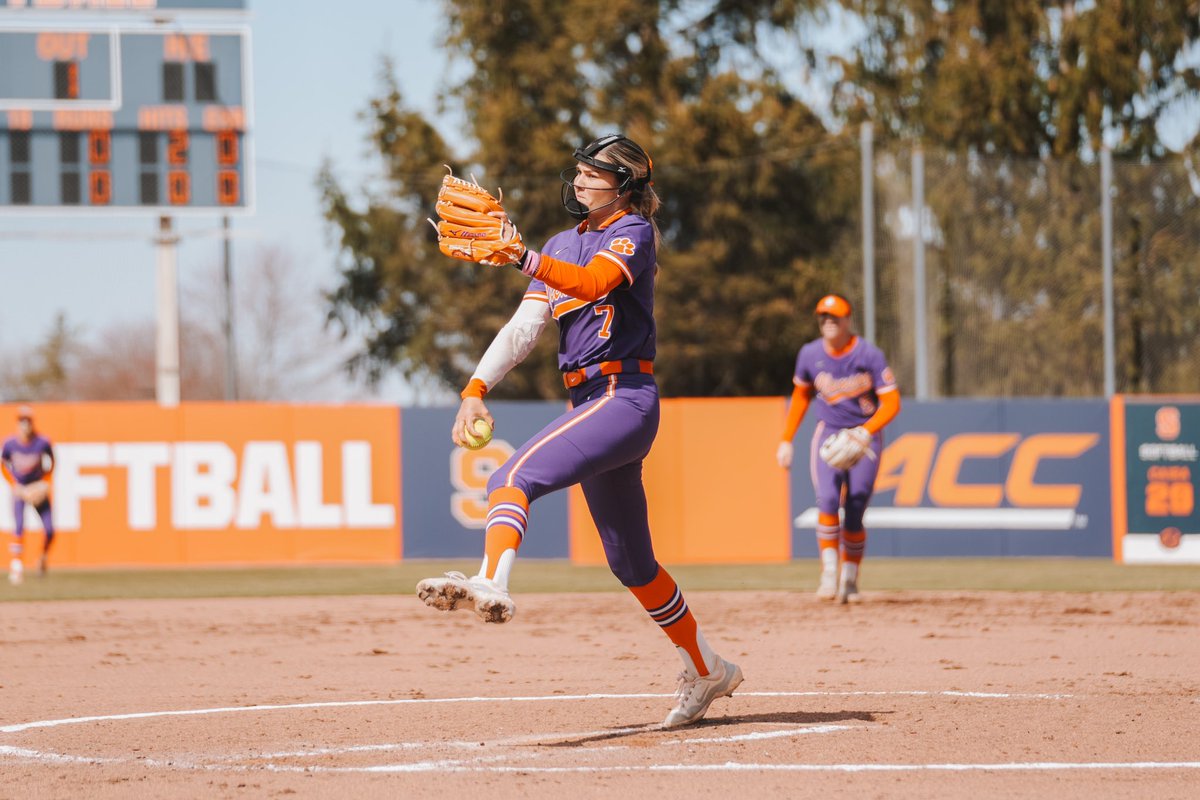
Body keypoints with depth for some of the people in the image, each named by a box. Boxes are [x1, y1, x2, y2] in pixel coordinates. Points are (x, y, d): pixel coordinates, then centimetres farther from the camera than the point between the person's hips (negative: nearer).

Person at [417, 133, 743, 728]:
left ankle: (491, 583, -54)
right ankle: (705, 672, 26)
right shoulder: (563, 246, 19)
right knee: (630, 561, 14)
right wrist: (477, 389, -6)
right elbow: (524, 325, 9)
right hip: (589, 403, 9)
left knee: (517, 474, -30)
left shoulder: (634, 233, -4)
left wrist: (526, 260, -42)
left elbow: (594, 282, -25)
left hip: (624, 397, -9)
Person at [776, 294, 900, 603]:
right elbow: (800, 396, 15)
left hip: (865, 438, -2)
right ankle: (829, 573, -16)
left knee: (854, 516, -3)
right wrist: (786, 441, 12)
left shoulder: (869, 355, -12)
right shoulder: (810, 354, -2)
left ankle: (850, 578, 14)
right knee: (828, 500, -21)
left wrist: (866, 431, -28)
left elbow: (892, 403, -12)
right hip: (829, 433, 2)